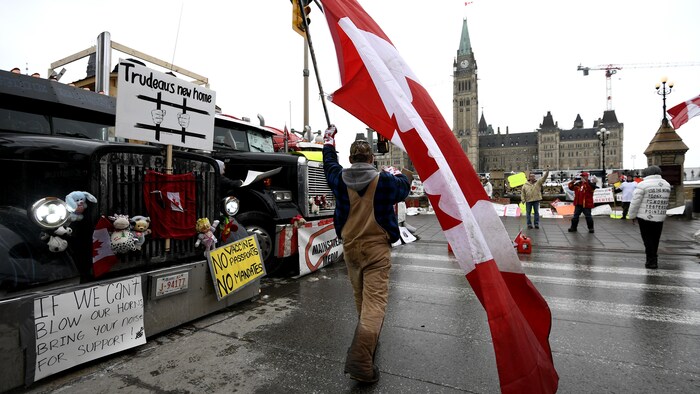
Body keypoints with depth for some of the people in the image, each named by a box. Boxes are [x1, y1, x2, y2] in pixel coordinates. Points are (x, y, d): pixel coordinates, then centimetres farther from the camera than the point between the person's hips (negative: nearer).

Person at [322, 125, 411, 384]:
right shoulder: (384, 181, -8)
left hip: (350, 248, 4)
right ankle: (360, 360, -14)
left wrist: (329, 141, 36)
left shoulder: (340, 179, -2)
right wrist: (397, 173, 34)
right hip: (377, 248, -4)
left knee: (360, 298, 22)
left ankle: (368, 338, 45)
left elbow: (329, 164, 20)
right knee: (375, 301, -5)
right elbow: (404, 186, 12)